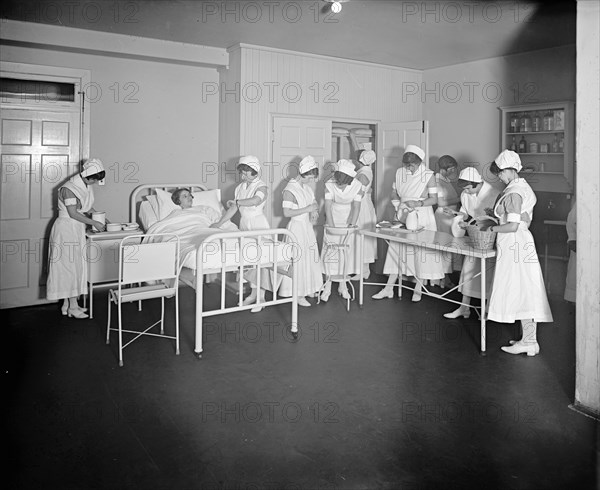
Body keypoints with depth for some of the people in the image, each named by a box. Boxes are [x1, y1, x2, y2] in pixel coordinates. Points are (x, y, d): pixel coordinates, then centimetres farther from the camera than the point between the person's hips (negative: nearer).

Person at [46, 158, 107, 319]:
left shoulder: (87, 186, 5)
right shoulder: (69, 188, -20)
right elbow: (73, 214, -21)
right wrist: (94, 223, -18)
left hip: (77, 230, 9)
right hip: (66, 229, -8)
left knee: (75, 266, 12)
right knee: (69, 265, -2)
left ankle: (67, 304, 21)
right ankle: (73, 306, 6)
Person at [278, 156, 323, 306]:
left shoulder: (307, 187, 7)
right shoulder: (290, 189, -17)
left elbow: (314, 203, 18)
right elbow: (286, 213, -23)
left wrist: (315, 211, -5)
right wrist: (307, 209, -23)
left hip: (308, 226, 8)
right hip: (297, 227, -8)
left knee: (310, 258, 13)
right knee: (298, 260, -2)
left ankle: (309, 289, 26)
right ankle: (298, 294, 8)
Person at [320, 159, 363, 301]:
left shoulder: (357, 185, -17)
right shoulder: (329, 184, -20)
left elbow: (356, 207, -17)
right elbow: (328, 206, -21)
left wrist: (352, 224, -30)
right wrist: (331, 226, -29)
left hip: (348, 220, 1)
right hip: (333, 220, -1)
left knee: (348, 250, 1)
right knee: (329, 251, -7)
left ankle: (342, 285, 14)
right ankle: (327, 286, 1)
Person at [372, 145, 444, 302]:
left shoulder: (428, 175, -9)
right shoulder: (400, 172, 2)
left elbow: (434, 199, -7)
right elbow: (394, 193, 10)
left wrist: (418, 203, -21)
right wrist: (399, 206, -7)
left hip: (422, 217, -3)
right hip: (403, 216, 3)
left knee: (422, 252, 0)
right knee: (397, 250, 3)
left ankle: (418, 289, 14)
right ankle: (389, 288, 8)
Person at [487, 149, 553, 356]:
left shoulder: (513, 193, -18)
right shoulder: (524, 187, 13)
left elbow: (513, 226, -23)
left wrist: (493, 228, -7)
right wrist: (499, 217, 18)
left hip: (514, 245, -10)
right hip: (522, 242, 10)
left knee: (519, 292, -4)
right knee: (526, 292, 12)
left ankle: (529, 342, 3)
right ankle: (529, 339, 19)